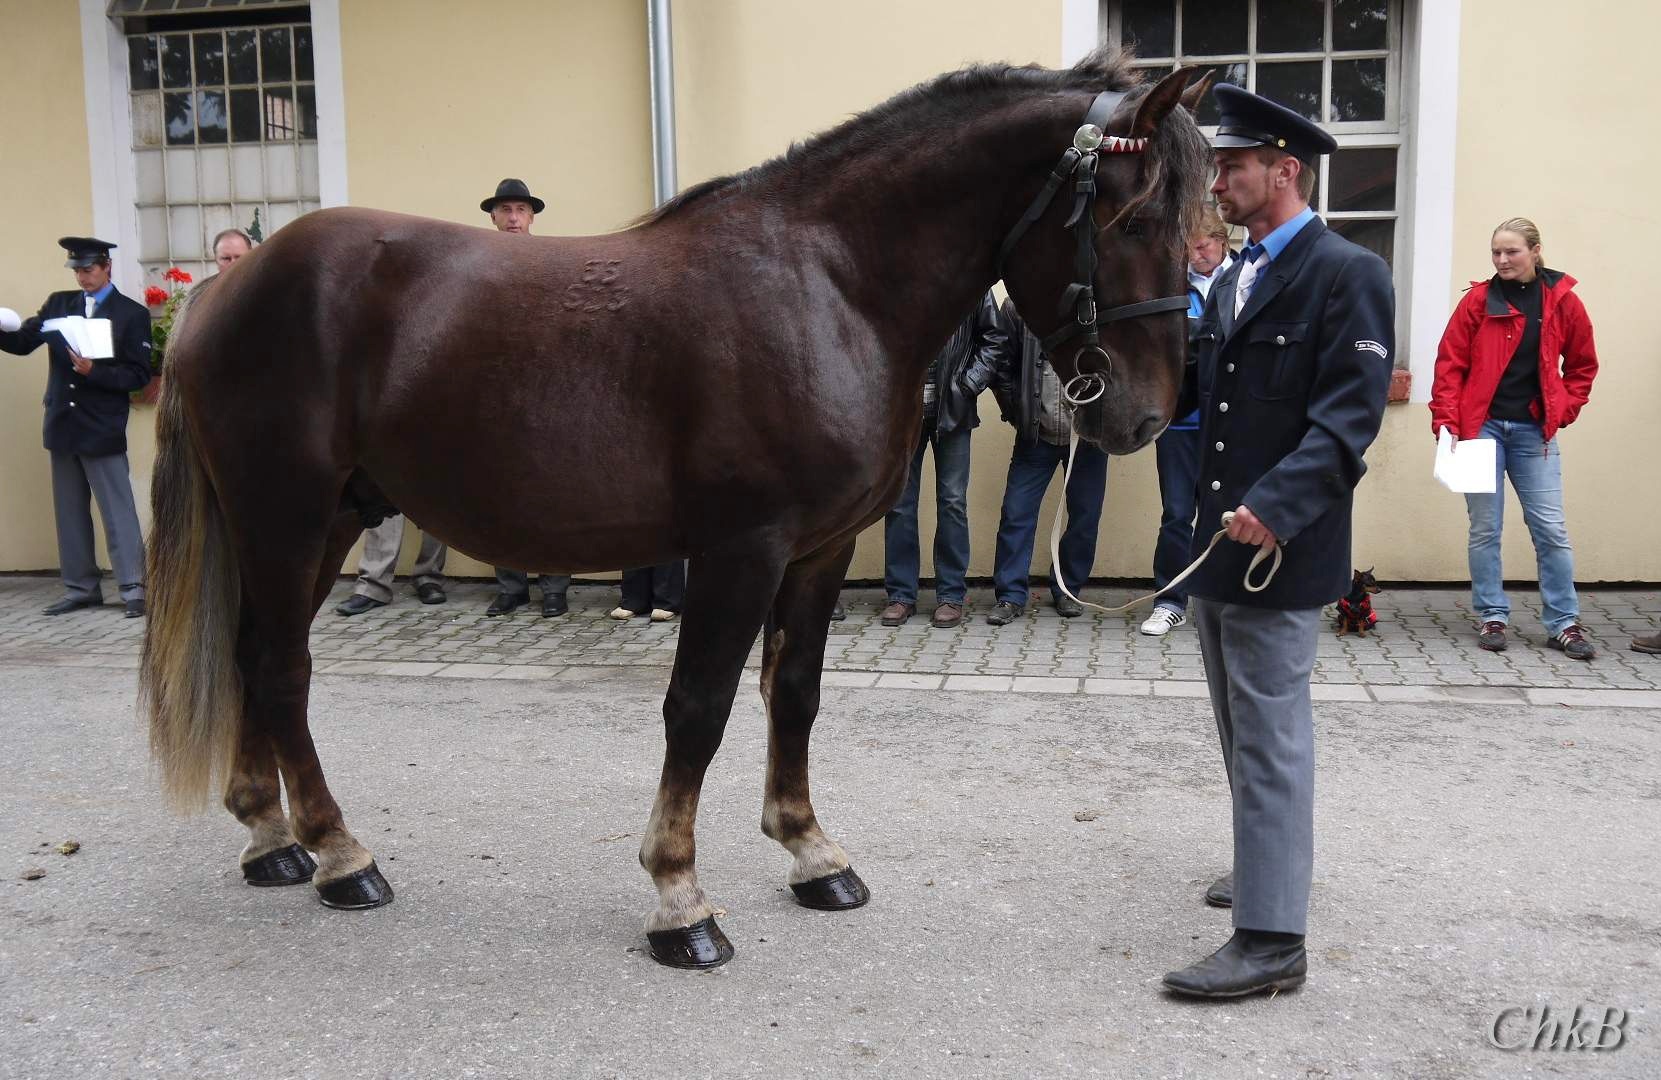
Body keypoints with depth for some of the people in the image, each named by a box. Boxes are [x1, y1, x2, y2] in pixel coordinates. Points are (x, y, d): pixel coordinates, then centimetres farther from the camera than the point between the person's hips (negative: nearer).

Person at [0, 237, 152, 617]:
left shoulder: (131, 314, -4)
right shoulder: (58, 304, 10)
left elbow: (139, 375, -9)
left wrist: (94, 372, -20)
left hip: (103, 430, -5)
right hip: (62, 427, 6)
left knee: (118, 512, -4)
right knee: (70, 513, 11)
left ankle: (134, 588, -1)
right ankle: (81, 588, 19)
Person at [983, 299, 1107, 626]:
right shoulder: (1018, 305, -5)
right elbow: (1002, 366, 2)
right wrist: (1017, 414, 0)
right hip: (1037, 435, 0)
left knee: (1085, 515, 9)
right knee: (1016, 512, -1)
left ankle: (1067, 590, 26)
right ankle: (1010, 596, 10)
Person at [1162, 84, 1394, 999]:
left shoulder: (1346, 273, -11)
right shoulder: (1232, 282, 15)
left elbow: (1349, 416, -19)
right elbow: (1194, 391, 12)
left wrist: (1275, 506, -30)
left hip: (1278, 546, -9)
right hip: (1218, 542, 9)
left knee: (1270, 736, -5)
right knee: (1243, 727, 20)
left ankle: (1272, 937, 2)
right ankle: (1269, 864, 38)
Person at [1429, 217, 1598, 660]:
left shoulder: (1563, 301, 2)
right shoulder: (1478, 300, -1)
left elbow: (1582, 366, 13)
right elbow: (1450, 364, -2)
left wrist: (1563, 410, 2)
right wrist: (1446, 420, -10)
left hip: (1534, 431, 1)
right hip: (1481, 426, -1)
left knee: (1550, 528, 2)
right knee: (1484, 528, 4)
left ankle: (1564, 623, 11)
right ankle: (1491, 617, 15)